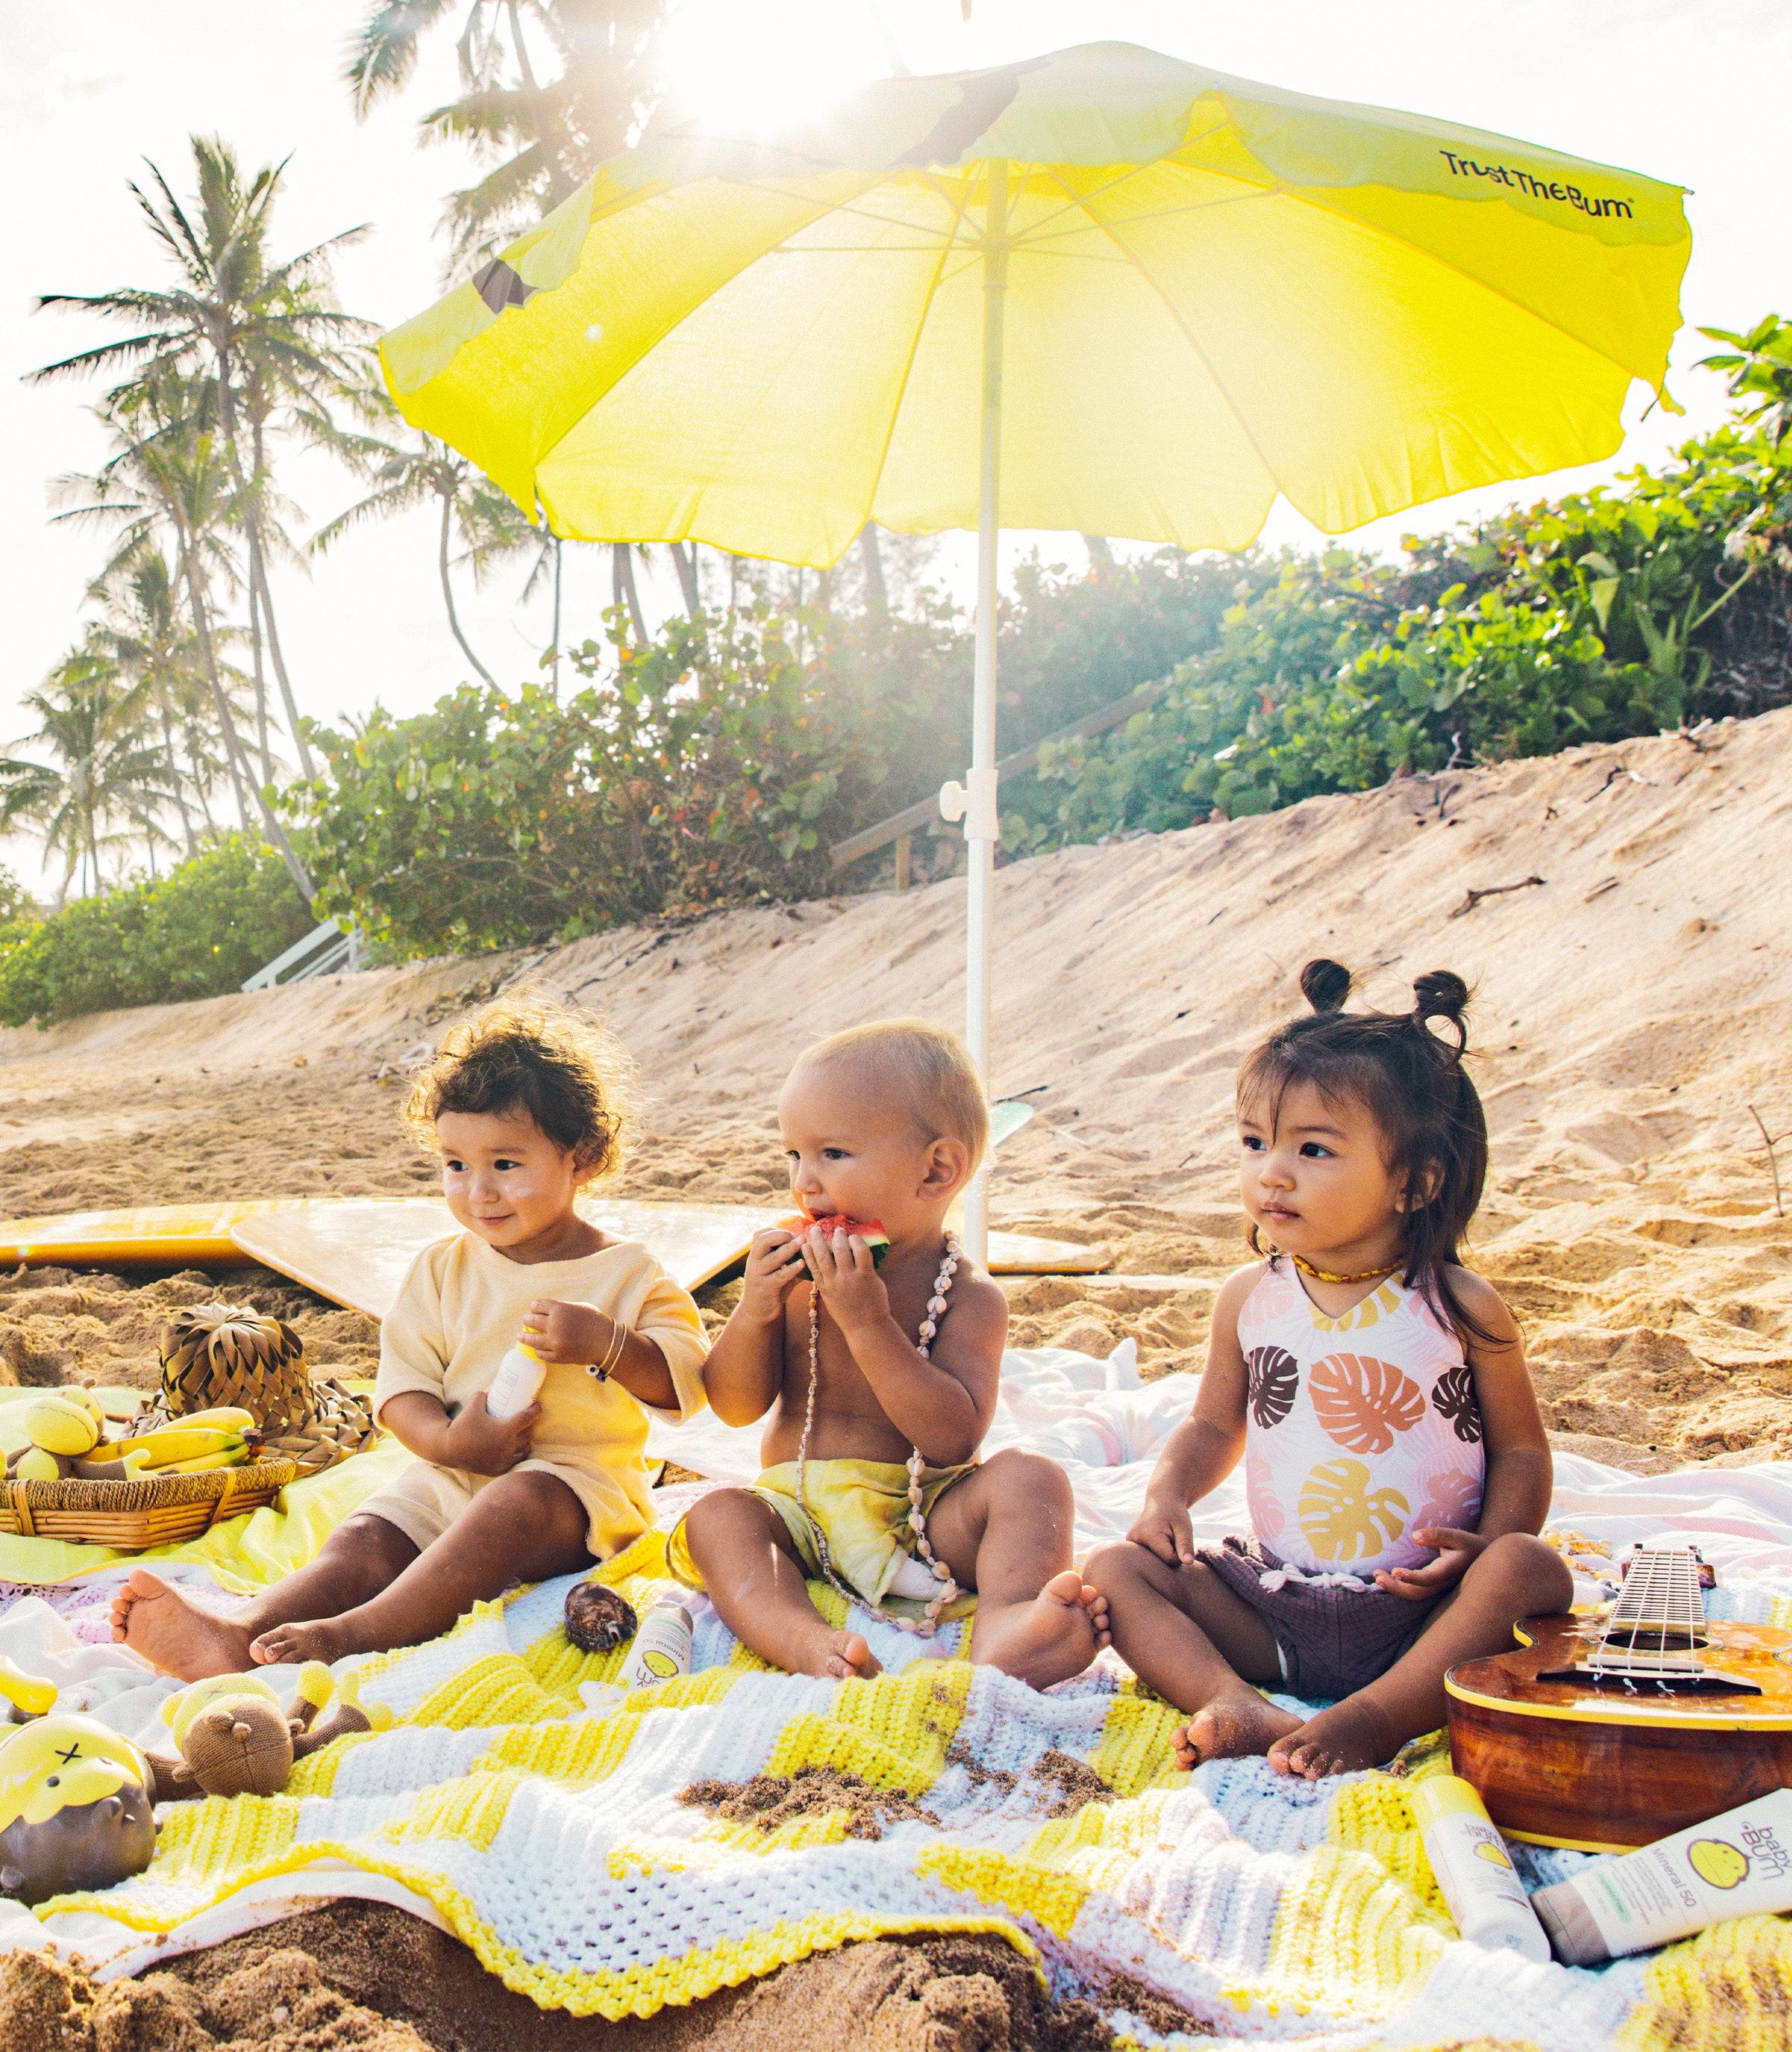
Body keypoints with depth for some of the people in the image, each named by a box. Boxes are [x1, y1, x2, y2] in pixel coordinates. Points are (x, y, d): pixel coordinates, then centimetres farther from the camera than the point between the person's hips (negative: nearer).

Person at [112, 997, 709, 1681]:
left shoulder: (627, 1273, 1)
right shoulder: (444, 1267, 12)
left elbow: (685, 1383, -5)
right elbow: (403, 1379, 6)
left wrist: (604, 1342, -23)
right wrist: (447, 1442, -15)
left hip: (577, 1481, -4)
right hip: (451, 1478, 4)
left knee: (517, 1504, -35)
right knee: (364, 1541, -21)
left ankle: (353, 1636, -49)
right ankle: (241, 1635, -46)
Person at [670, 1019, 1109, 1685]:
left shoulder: (968, 1295, -7)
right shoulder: (794, 1273, 6)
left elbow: (953, 1438, -20)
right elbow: (736, 1406, 5)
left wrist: (868, 1322, -26)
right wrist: (754, 1311, -14)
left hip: (924, 1516, -2)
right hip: (800, 1510, 3)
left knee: (1029, 1479, -26)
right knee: (717, 1515, -25)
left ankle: (1006, 1625, -51)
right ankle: (806, 1642, -50)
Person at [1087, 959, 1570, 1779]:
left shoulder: (1461, 1309, -5)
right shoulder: (1249, 1300, 4)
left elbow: (1520, 1449, 2)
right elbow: (1215, 1424, 16)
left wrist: (1491, 1542, -17)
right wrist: (1168, 1494, -4)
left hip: (1419, 1612, -3)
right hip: (1272, 1603, 3)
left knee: (1531, 1573, -30)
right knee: (1117, 1570, -12)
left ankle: (1372, 1719, -33)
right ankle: (1239, 1707, -31)